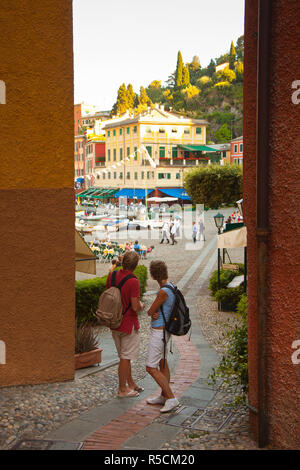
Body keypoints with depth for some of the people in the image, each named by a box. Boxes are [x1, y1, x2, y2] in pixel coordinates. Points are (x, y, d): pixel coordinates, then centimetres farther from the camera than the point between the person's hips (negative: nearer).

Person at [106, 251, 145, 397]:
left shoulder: (112, 275, 0)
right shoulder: (133, 281, -22)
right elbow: (135, 307, -22)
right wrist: (142, 306, 0)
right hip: (128, 324, -7)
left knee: (124, 356, 19)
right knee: (126, 358, 5)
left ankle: (131, 383, 31)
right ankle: (122, 389, 14)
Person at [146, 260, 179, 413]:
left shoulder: (163, 292, -25)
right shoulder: (171, 289, 5)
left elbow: (150, 312, -15)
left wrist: (151, 312, 6)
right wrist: (155, 314, -14)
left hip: (158, 333, -10)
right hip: (163, 330, 10)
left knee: (151, 368, -8)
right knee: (162, 363, 19)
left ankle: (171, 398, -7)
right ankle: (163, 396, 31)